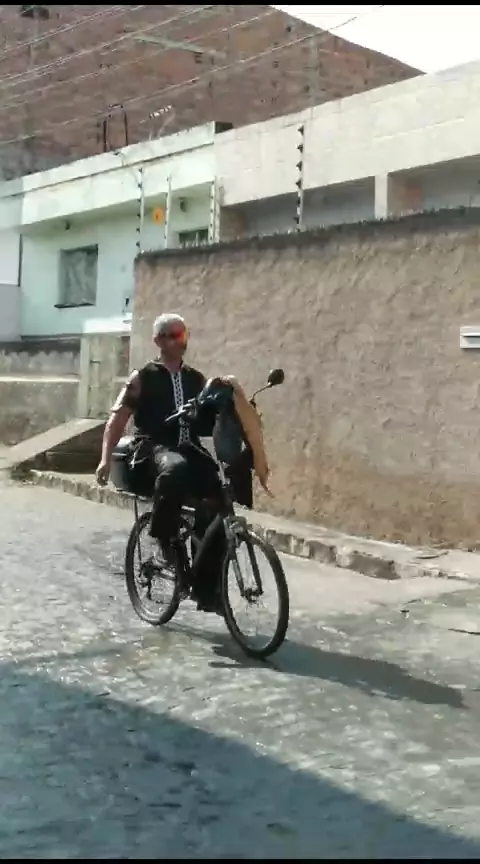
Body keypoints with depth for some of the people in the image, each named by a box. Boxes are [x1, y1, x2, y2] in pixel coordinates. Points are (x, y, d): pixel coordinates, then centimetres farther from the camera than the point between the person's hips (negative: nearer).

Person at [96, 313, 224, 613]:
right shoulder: (144, 377, 4)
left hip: (191, 449, 5)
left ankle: (208, 590, -2)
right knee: (176, 469, -42)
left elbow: (213, 416, 15)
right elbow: (117, 419, 0)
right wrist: (106, 459, -11)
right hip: (157, 448, -4)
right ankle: (166, 538, -18)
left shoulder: (197, 379, 17)